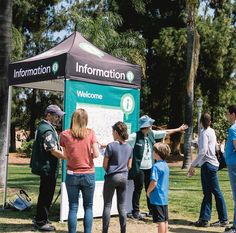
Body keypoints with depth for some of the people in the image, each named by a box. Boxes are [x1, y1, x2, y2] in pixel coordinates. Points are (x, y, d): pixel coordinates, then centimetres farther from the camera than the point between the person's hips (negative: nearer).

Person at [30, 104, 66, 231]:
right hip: (48, 168, -10)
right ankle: (41, 222, 9)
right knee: (46, 194, 0)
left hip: (45, 167, 10)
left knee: (45, 194, 19)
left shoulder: (43, 127, 14)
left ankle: (40, 219, 30)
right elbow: (54, 151, -24)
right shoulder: (47, 130, -19)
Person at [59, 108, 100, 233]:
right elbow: (96, 154, -8)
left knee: (73, 208, 7)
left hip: (72, 175, 0)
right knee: (88, 207, 11)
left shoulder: (65, 134, -4)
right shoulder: (90, 133, -5)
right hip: (88, 175, 0)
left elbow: (65, 156, 0)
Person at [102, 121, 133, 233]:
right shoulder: (129, 147, 4)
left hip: (111, 177, -5)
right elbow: (129, 166, 9)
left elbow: (105, 165, -8)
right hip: (124, 177, 5)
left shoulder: (111, 146, -12)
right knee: (122, 207, 10)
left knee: (107, 205, 5)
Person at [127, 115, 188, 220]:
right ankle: (136, 211, 12)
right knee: (138, 189, 1)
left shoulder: (151, 134, 5)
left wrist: (178, 129, 25)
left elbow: (165, 132, 16)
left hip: (149, 168, 6)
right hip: (139, 168, -6)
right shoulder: (135, 136, -14)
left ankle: (151, 210, 24)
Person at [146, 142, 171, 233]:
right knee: (165, 220, 15)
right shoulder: (165, 165, 9)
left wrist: (148, 191, -6)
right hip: (165, 197, 9)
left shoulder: (156, 166, -18)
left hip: (157, 198, -9)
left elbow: (154, 182, -23)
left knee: (160, 221, -2)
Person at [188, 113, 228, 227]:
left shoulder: (204, 132, -12)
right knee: (207, 193, 8)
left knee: (216, 192, -3)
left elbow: (203, 151, -21)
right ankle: (204, 219, 11)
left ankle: (223, 219, 3)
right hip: (209, 164, 9)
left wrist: (193, 165, -18)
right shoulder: (212, 131, 13)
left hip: (208, 164, -9)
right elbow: (215, 147, 19)